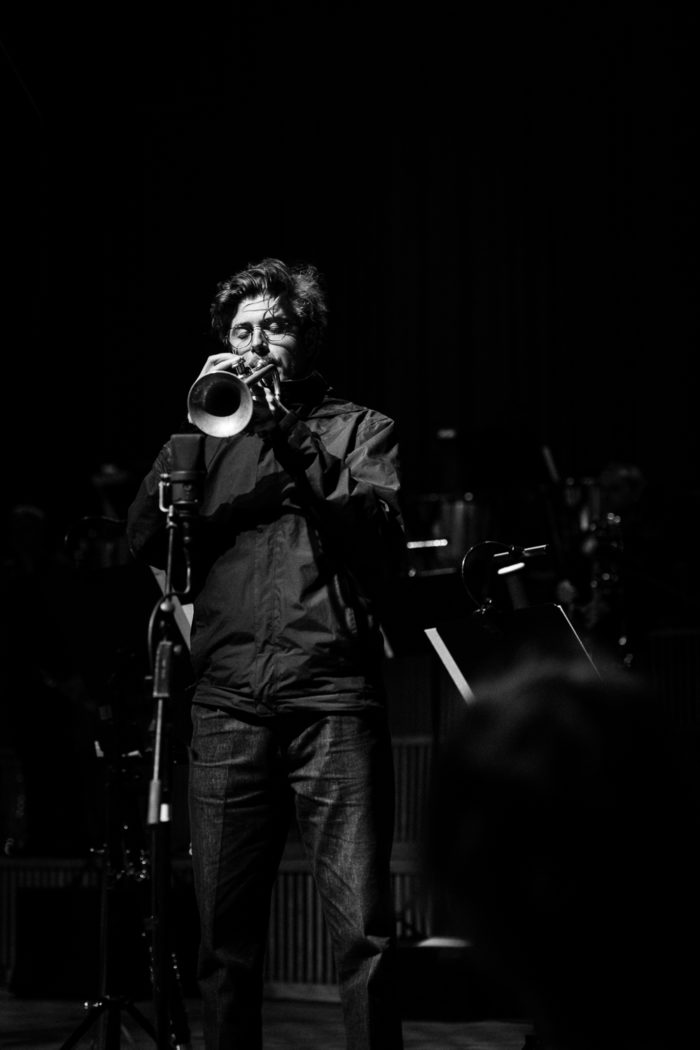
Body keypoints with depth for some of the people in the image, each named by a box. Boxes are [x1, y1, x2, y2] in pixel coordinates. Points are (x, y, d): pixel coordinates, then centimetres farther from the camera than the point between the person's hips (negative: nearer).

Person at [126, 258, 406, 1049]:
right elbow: (144, 540, 8)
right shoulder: (214, 438, 21)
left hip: (331, 694, -2)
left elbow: (381, 533, -3)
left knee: (362, 926, -9)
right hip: (226, 700, 3)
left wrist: (293, 441, -10)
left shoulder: (359, 428, 15)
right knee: (225, 930, 1)